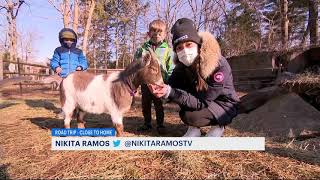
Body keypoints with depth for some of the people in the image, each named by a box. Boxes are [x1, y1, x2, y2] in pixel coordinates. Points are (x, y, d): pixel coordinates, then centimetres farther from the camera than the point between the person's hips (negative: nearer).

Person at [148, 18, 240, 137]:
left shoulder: (219, 65, -30)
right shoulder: (182, 65, -11)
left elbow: (201, 102, -30)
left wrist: (171, 93, -38)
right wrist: (160, 88, -37)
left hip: (224, 105, -6)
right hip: (203, 100, 6)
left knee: (190, 116, -27)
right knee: (181, 91, -17)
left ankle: (218, 126, 3)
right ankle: (194, 129, -1)